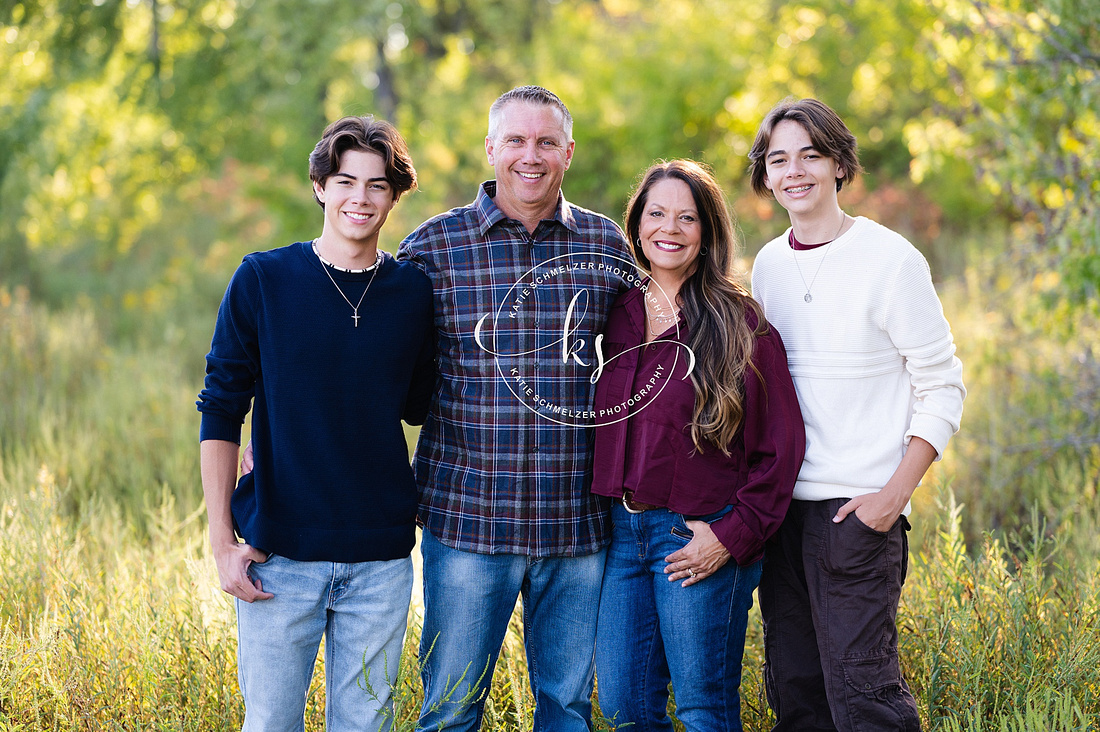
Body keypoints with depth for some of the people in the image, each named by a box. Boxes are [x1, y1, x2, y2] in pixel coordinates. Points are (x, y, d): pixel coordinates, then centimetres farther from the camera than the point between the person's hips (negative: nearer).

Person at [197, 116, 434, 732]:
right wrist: (223, 539, -4)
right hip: (279, 551, -2)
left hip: (381, 559, 2)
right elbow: (221, 412, 0)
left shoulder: (414, 293, 4)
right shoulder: (262, 281, -2)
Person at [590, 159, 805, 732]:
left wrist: (732, 534, -13)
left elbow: (781, 444, -7)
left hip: (698, 534, -5)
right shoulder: (620, 315, 9)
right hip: (620, 530, 5)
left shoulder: (739, 324, -6)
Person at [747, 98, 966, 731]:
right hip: (781, 505, 6)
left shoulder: (890, 259, -7)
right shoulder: (770, 263, 10)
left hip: (859, 508, -6)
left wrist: (896, 492, -14)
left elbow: (943, 389, -5)